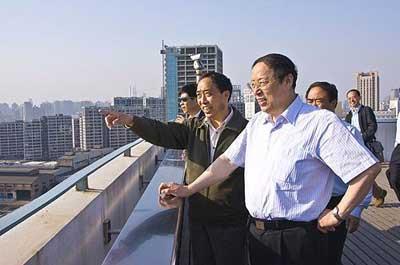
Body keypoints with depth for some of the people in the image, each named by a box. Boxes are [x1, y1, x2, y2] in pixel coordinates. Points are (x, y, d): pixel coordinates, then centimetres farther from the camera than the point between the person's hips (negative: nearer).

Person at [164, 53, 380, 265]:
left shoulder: (321, 122, -15)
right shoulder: (256, 122, 8)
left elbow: (367, 169, -17)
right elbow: (228, 161, 11)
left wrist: (337, 215, -12)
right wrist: (188, 190, 8)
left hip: (295, 240, -6)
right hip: (255, 234, 6)